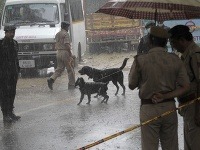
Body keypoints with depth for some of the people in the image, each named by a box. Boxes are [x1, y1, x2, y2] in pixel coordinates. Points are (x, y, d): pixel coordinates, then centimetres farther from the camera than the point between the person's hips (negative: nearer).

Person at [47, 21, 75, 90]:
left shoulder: (57, 34, 15)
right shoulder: (65, 34, -12)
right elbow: (67, 45, -20)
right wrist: (70, 54, -17)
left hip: (58, 53, 8)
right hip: (65, 52, -8)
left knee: (59, 69, 9)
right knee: (70, 69, 3)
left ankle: (51, 79, -12)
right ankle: (71, 85, 6)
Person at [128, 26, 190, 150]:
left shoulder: (140, 60, -12)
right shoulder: (175, 60, -3)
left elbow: (132, 86, -2)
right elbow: (186, 86, -5)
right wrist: (165, 97, -9)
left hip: (149, 109, -3)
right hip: (169, 107, 3)